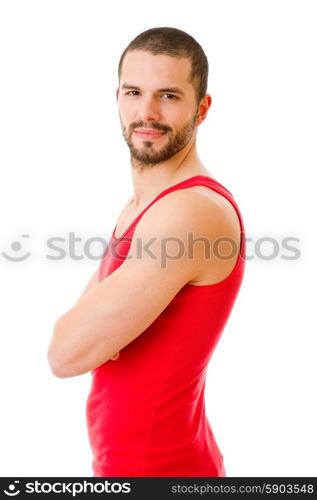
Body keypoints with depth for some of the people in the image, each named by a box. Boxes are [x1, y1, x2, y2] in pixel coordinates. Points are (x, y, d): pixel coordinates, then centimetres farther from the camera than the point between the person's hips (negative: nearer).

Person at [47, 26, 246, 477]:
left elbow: (67, 353, -26)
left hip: (156, 465, -8)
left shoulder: (193, 211, -26)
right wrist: (95, 325, -15)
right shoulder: (140, 206, 4)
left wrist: (76, 327, -6)